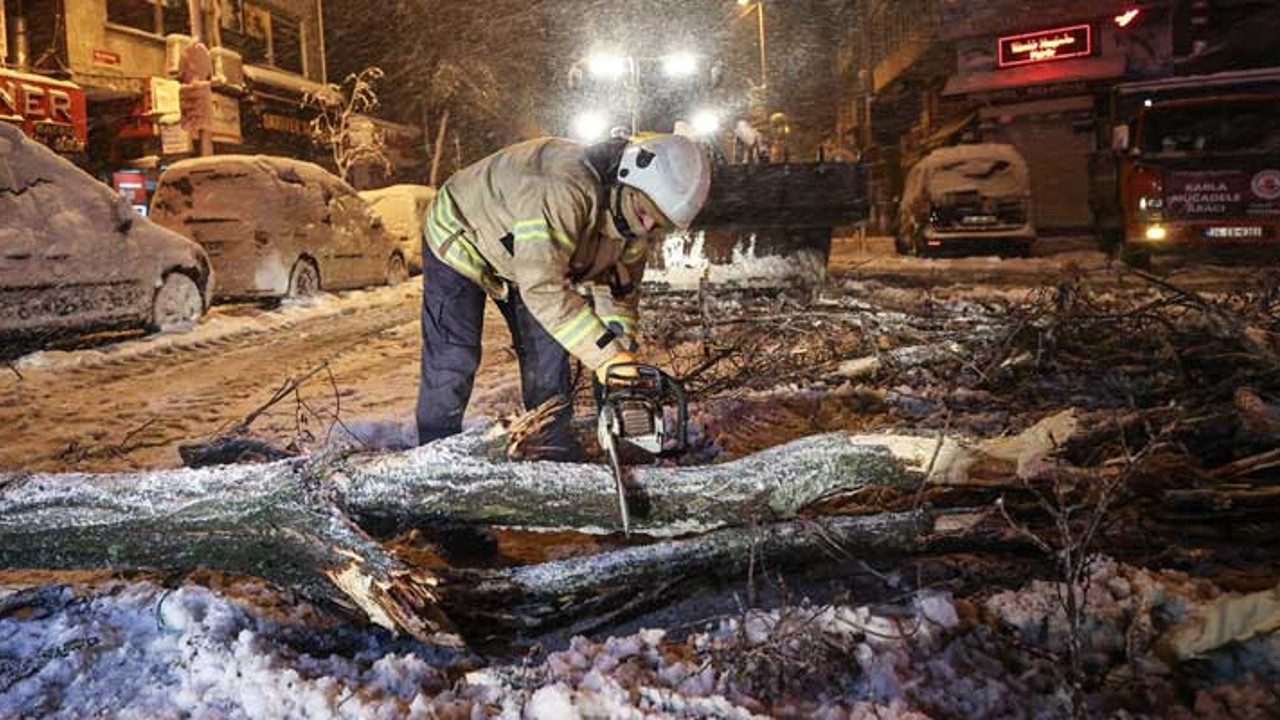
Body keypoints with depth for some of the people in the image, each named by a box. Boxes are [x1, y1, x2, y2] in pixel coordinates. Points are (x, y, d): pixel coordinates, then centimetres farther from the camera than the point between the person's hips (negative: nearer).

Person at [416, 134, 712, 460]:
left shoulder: (636, 216, -16)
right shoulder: (567, 188, -44)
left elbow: (619, 285, -5)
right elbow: (542, 285, -47)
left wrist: (624, 351, -19)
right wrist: (605, 356, -47)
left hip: (526, 257, 7)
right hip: (459, 237, -7)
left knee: (548, 352, 3)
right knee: (453, 359, -12)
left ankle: (558, 455, 14)